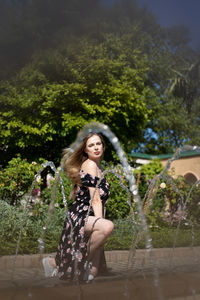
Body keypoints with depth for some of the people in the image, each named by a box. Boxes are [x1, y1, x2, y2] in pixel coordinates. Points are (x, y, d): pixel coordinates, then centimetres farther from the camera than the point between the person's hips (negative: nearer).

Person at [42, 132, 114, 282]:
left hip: (91, 217, 8)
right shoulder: (90, 165, -9)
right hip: (80, 217, -8)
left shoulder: (98, 166, 19)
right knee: (108, 226, -39)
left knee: (92, 273, -2)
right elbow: (95, 199, -16)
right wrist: (101, 222, -20)